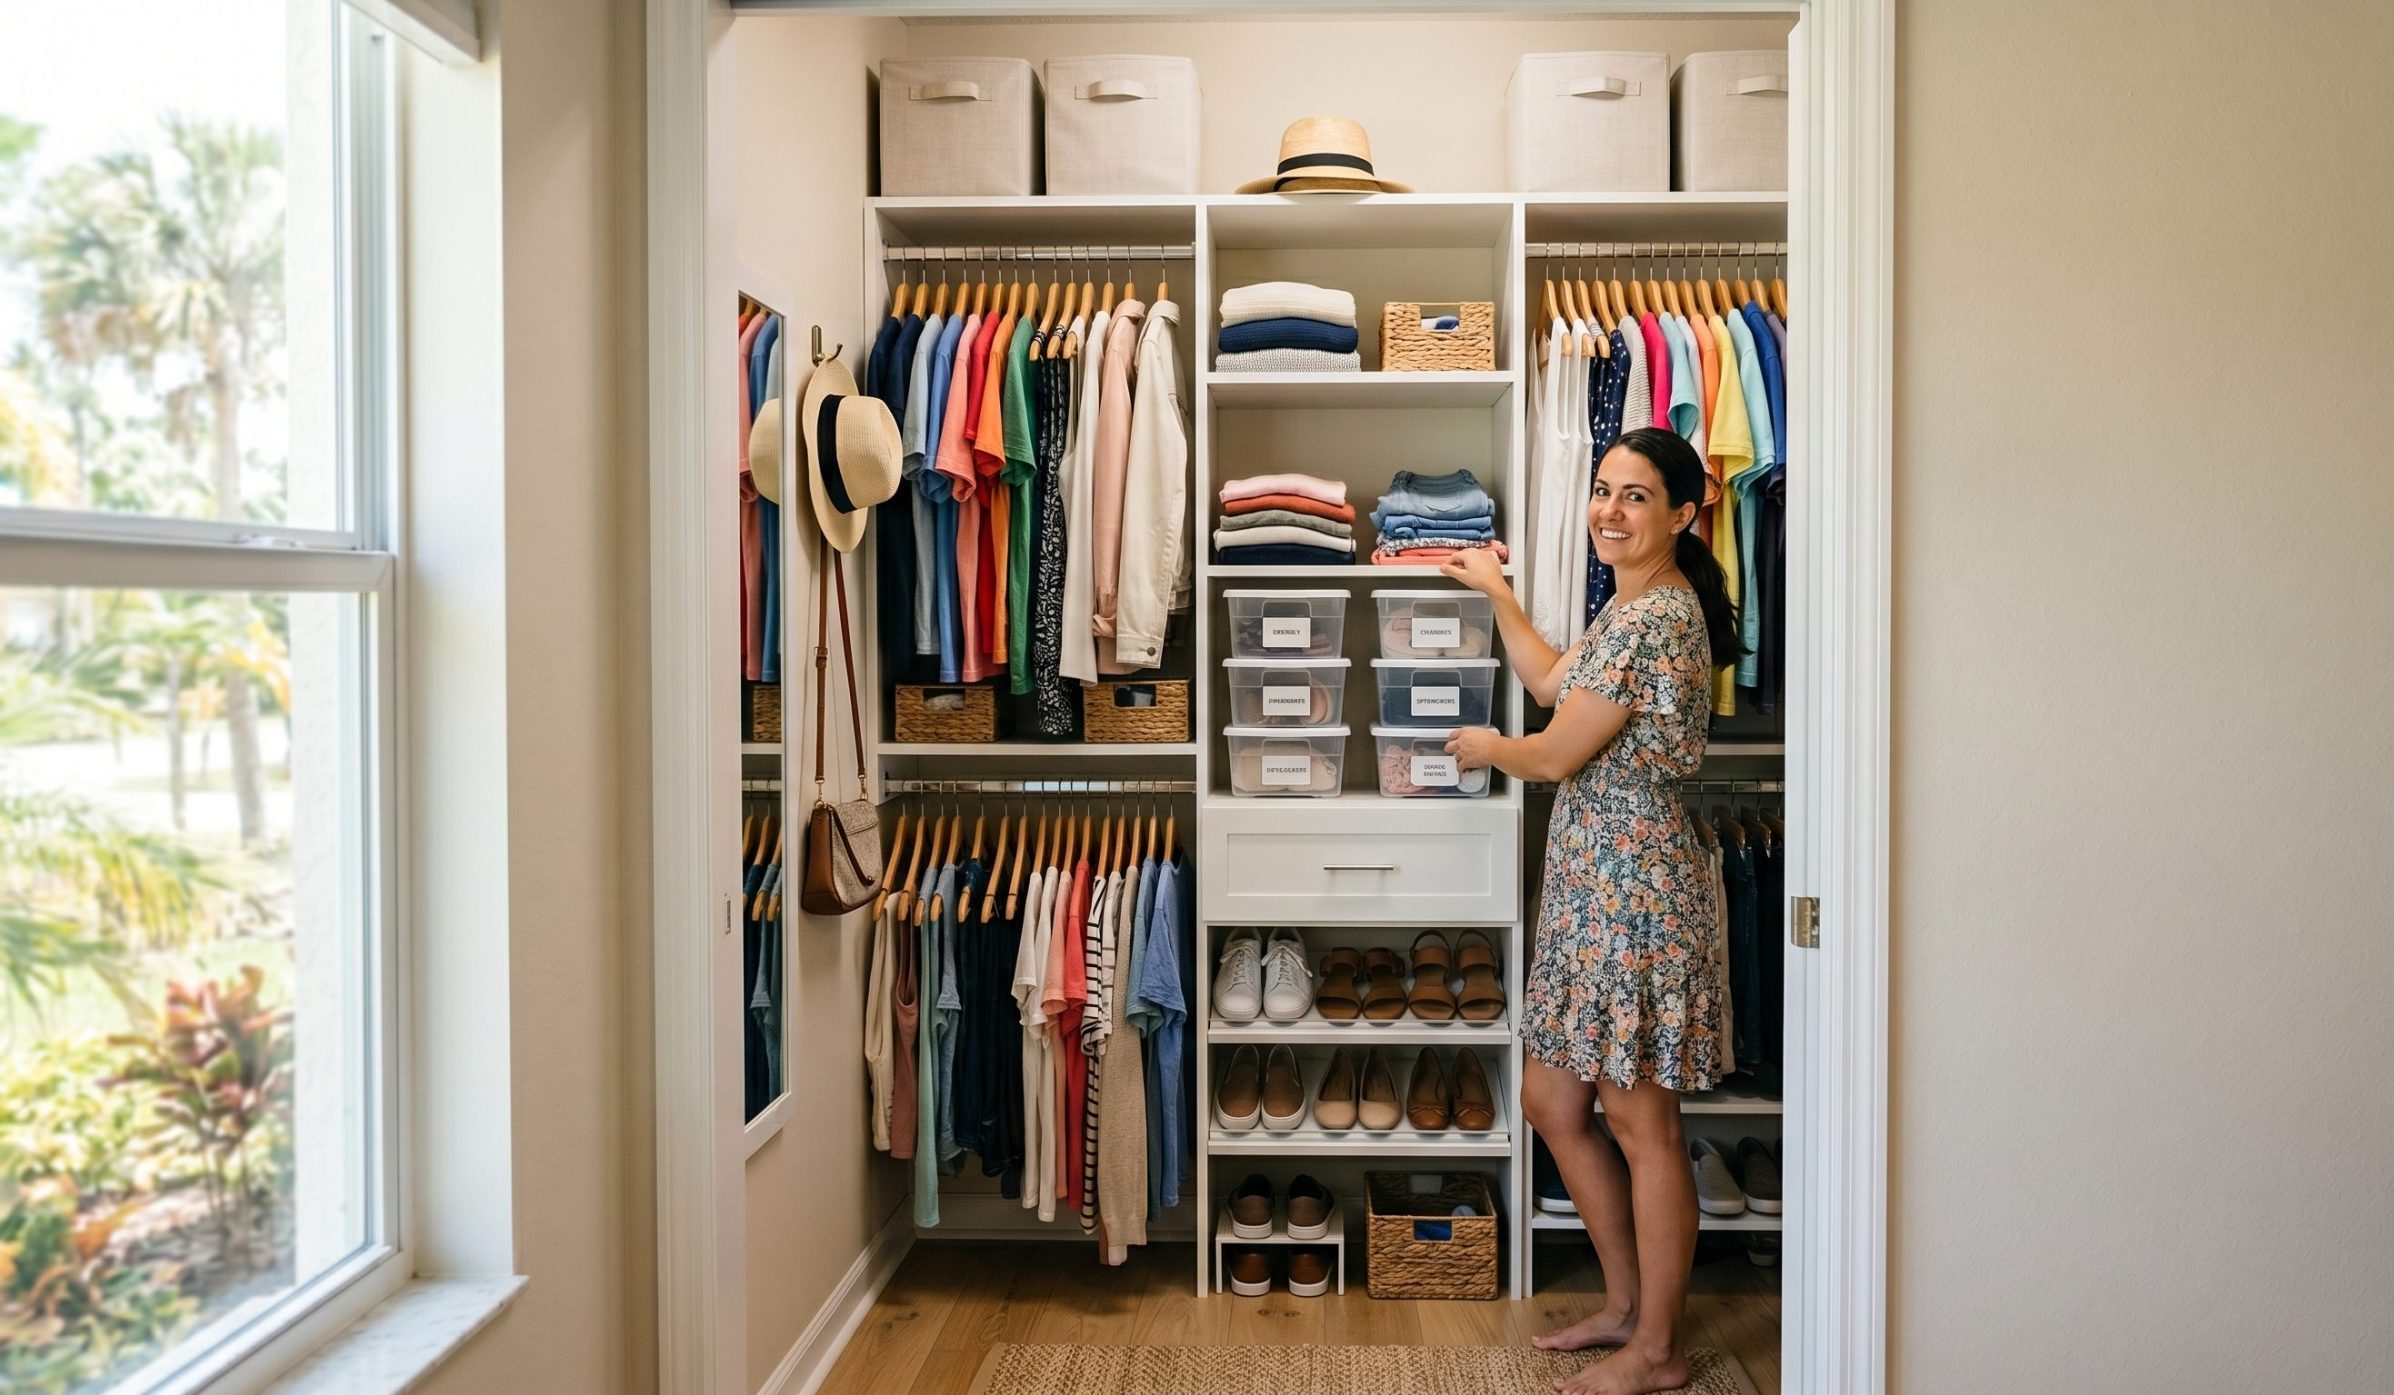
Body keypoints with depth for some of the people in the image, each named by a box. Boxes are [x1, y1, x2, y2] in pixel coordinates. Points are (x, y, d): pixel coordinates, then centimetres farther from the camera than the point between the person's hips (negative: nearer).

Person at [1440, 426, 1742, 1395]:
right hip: (1589, 886, 10)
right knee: (1552, 1104, 17)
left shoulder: (1656, 617, -18)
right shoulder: (1632, 605, 14)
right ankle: (1626, 1304, 32)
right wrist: (1495, 593, 36)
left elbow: (1557, 755, -15)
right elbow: (1552, 681, 30)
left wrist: (1483, 746, 5)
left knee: (1641, 1124, 3)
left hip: (1634, 888, -10)